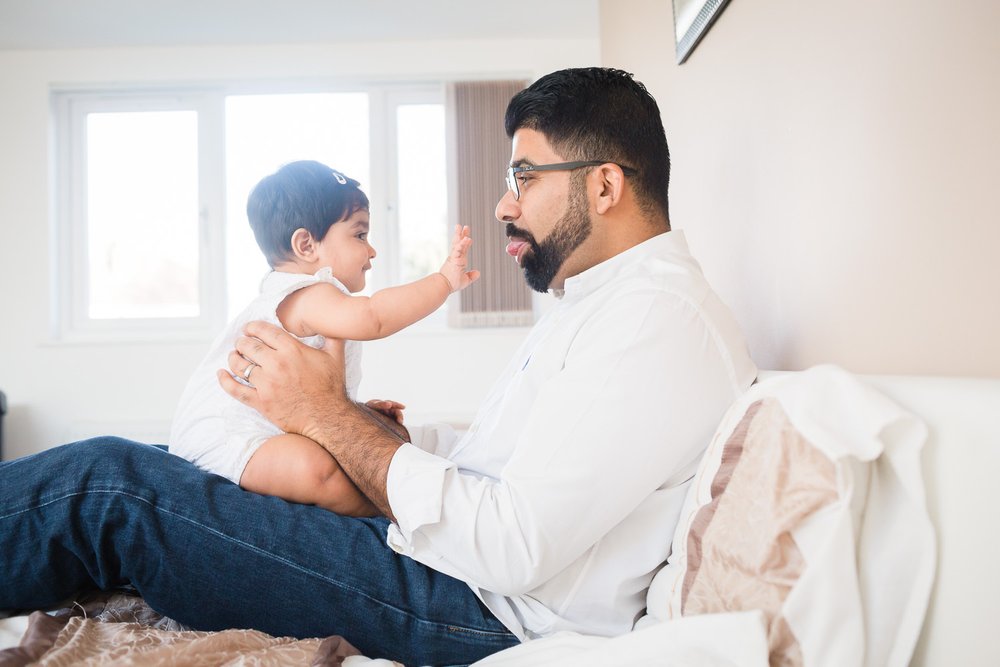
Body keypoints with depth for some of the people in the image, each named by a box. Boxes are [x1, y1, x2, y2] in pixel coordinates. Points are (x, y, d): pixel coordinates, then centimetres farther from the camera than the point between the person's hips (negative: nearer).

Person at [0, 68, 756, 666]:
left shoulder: (661, 319, -17)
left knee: (106, 485, -13)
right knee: (149, 470, 10)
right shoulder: (598, 299, 17)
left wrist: (333, 416, -14)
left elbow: (512, 547, -24)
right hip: (455, 559, 10)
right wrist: (365, 424, 4)